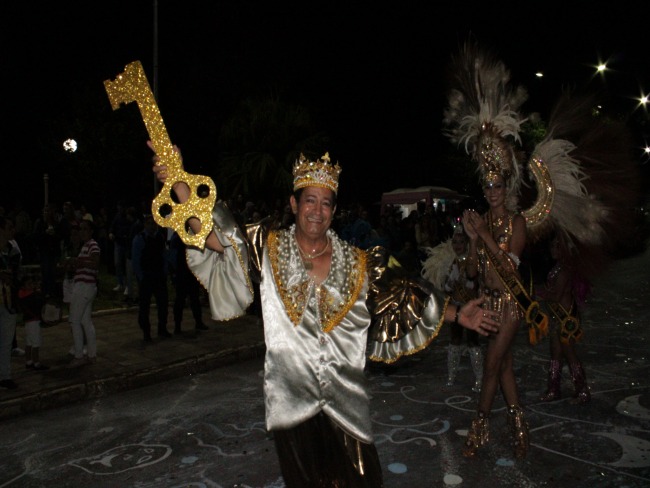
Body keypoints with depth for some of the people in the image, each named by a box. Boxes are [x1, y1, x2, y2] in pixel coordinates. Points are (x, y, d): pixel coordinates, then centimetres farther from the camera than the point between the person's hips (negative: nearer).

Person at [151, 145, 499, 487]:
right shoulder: (270, 250, -4)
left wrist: (457, 314, 0)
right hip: (291, 399, 0)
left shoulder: (355, 262, 0)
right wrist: (178, 180, -23)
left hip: (345, 400, 1)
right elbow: (213, 234, -13)